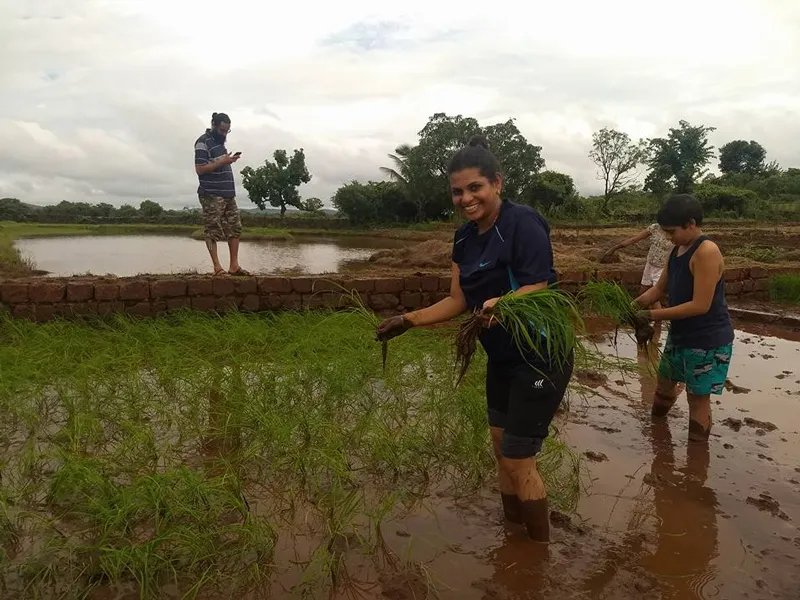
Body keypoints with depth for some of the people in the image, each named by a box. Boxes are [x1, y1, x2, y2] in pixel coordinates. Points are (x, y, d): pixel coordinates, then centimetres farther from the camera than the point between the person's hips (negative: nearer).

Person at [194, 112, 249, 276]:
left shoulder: (220, 141, 20)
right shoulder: (203, 142, -7)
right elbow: (200, 169, -16)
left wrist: (229, 160, 12)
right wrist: (223, 162, -18)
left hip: (228, 193, 9)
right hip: (211, 195, -9)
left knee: (235, 228, 5)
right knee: (212, 231, -5)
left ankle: (234, 265, 9)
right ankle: (217, 267, -2)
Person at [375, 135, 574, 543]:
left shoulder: (523, 224, -21)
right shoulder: (465, 238, 3)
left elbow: (537, 291, -27)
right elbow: (458, 301, 6)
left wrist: (503, 303, -46)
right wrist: (407, 321, 0)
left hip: (541, 360, -8)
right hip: (502, 360, 8)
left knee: (518, 461, 0)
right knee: (502, 453, 17)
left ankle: (541, 548, 24)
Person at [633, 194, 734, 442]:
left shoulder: (707, 252, -24)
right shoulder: (677, 250, 4)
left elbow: (700, 305, -27)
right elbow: (660, 288, 10)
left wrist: (654, 315, -25)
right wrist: (634, 305, -7)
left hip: (708, 339, -9)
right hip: (680, 334, 9)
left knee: (698, 396, 3)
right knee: (665, 380, 24)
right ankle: (656, 421, 46)